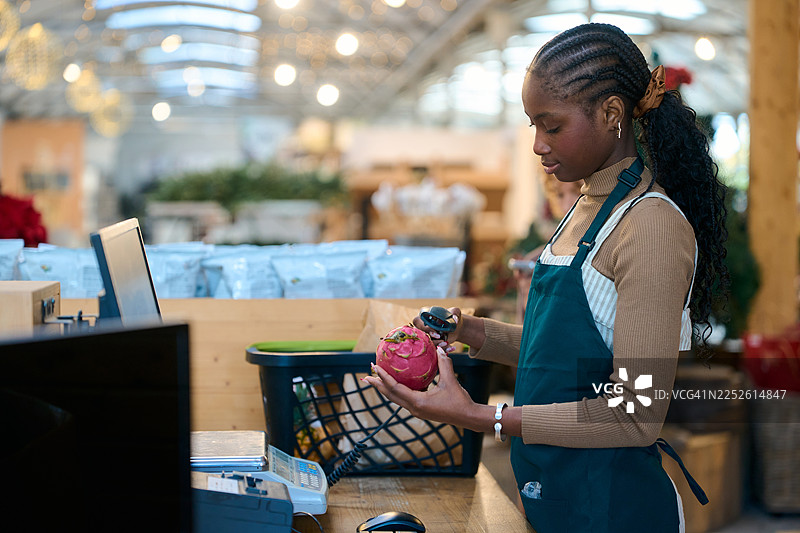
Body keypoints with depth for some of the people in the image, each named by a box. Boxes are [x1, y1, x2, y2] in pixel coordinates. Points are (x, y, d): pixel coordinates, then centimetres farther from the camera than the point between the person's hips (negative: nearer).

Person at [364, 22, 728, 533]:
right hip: (550, 492, 8)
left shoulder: (654, 227, -20)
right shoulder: (587, 208, 9)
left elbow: (638, 415, -24)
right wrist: (472, 332, 2)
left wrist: (480, 416, -27)